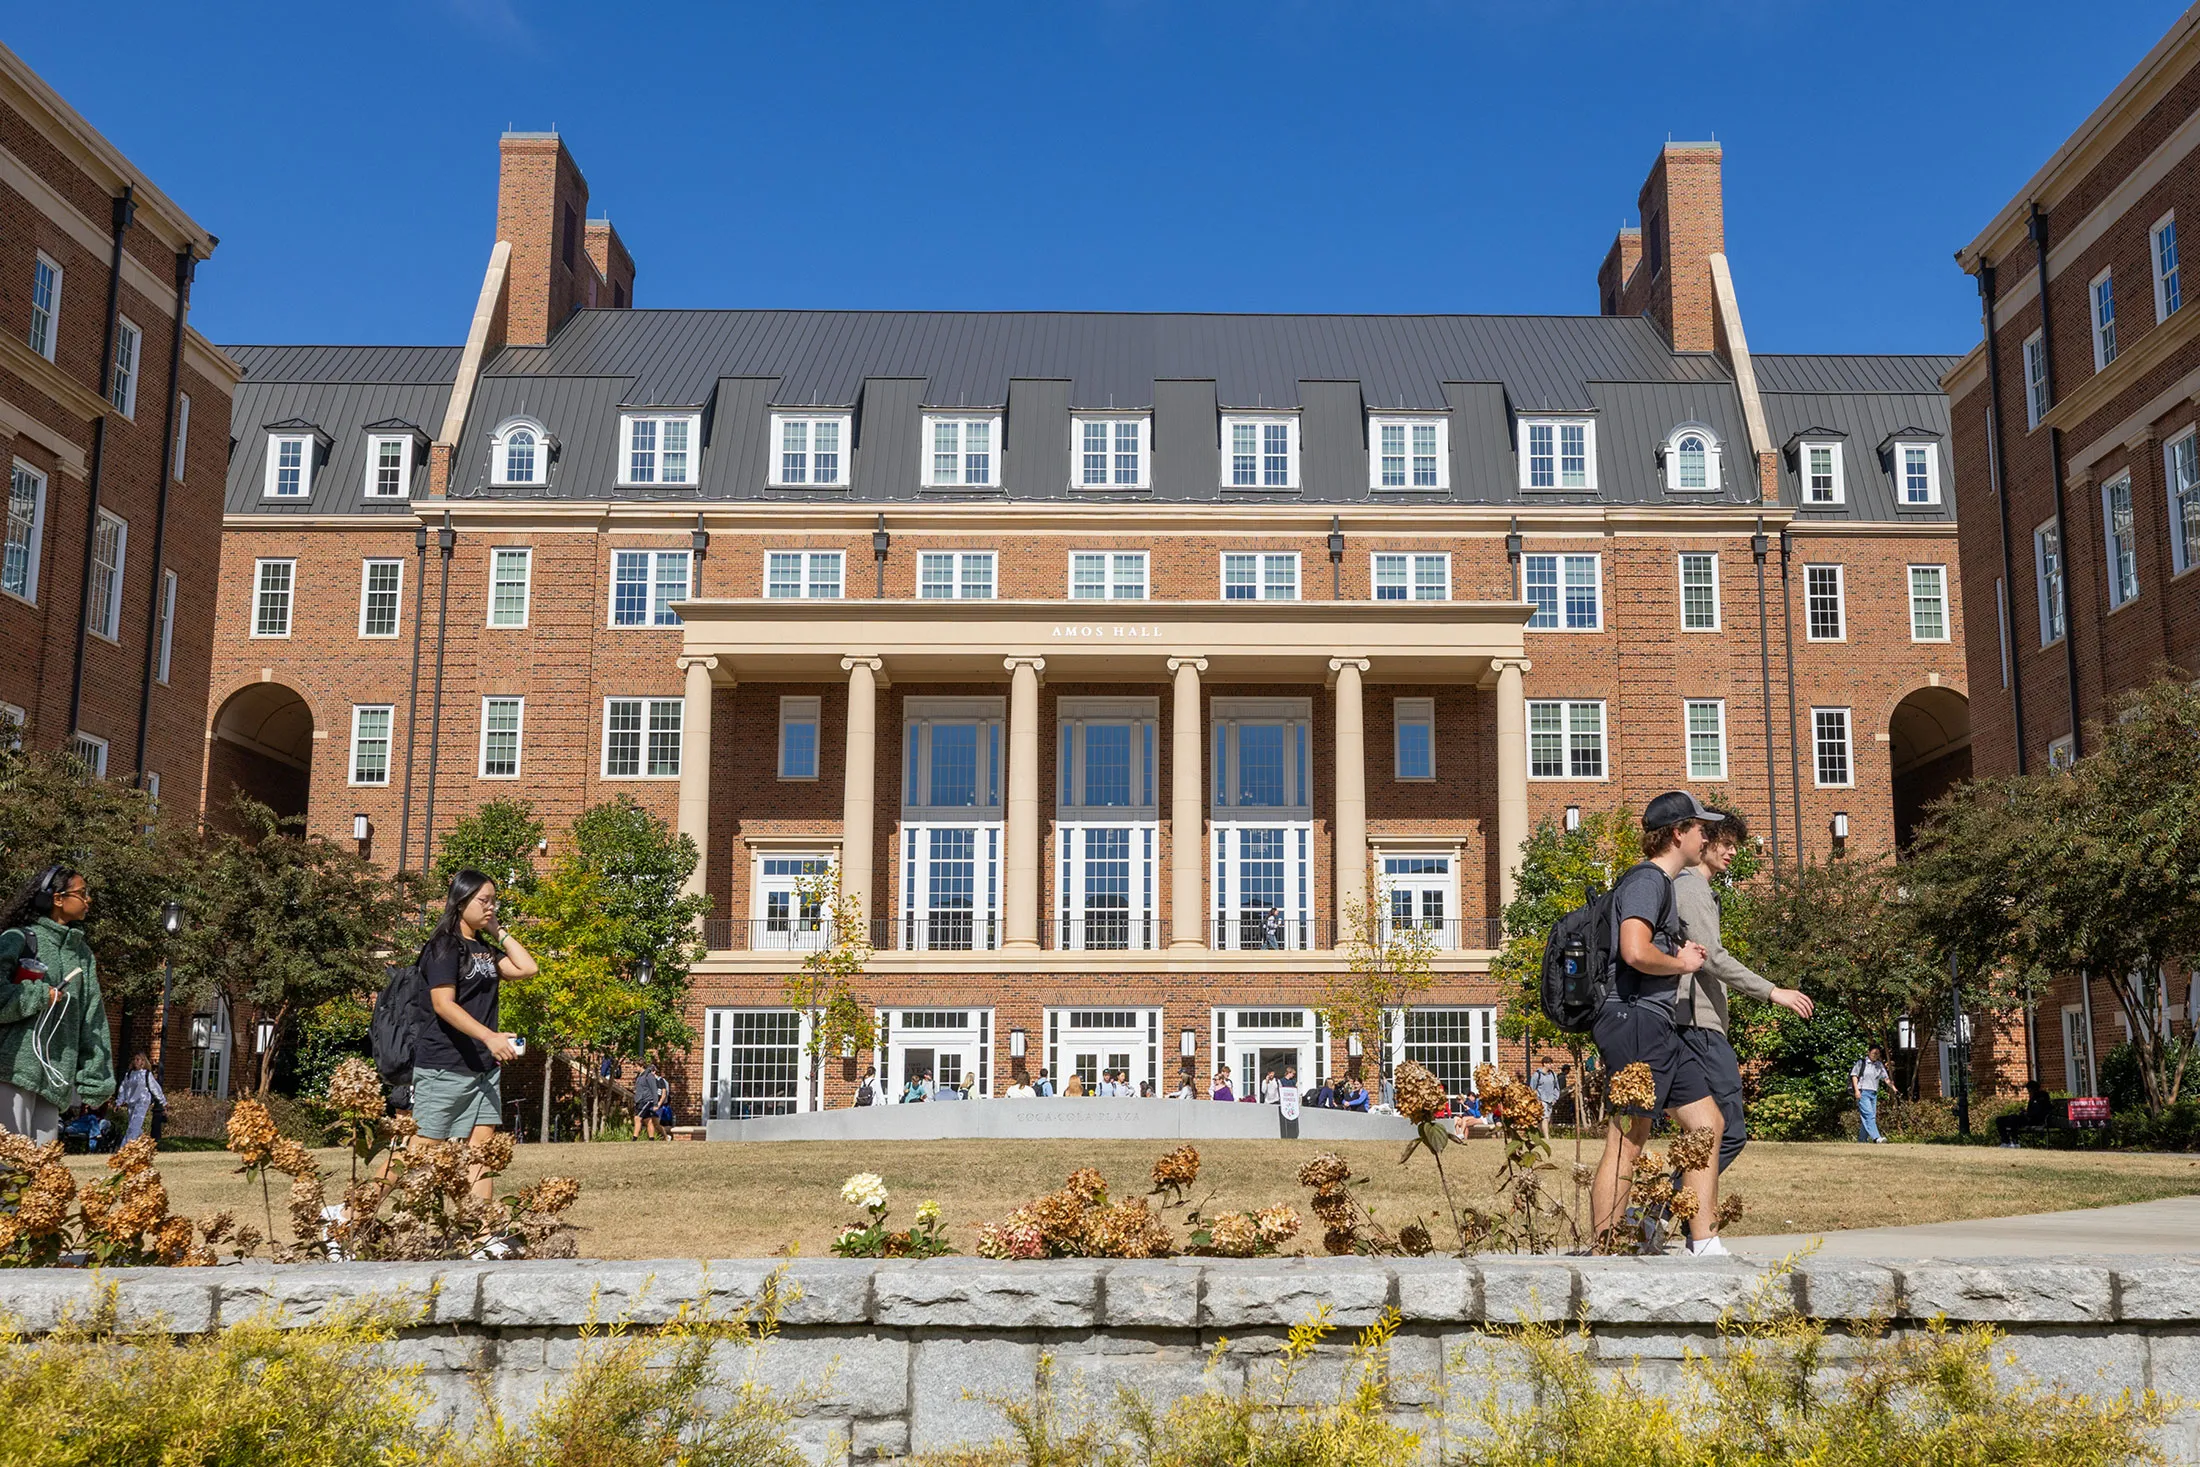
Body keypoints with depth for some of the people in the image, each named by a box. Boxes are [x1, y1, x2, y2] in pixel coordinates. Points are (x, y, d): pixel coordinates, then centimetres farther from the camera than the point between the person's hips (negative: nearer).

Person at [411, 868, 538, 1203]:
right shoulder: (444, 946, -8)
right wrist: (490, 1036, -28)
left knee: (481, 1146, 1)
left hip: (484, 1067, 8)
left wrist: (499, 932, 7)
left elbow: (527, 968, 6)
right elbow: (443, 1004, -18)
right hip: (443, 1066, -7)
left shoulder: (485, 948, 16)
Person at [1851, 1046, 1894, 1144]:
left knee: (1872, 1116, 4)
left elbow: (1885, 1078, 13)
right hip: (1863, 1092, -6)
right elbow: (1854, 1075, 0)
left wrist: (1891, 1083, -8)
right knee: (1868, 1115, -18)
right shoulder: (1861, 1063, 2)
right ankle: (1876, 1137, -30)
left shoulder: (1879, 1065, 18)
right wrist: (1856, 1090, -10)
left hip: (1874, 1094, 6)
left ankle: (1862, 1139, 11)